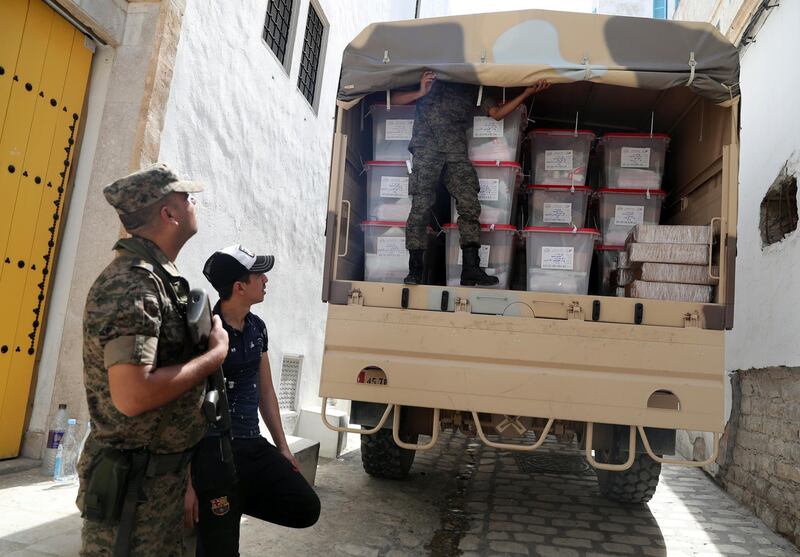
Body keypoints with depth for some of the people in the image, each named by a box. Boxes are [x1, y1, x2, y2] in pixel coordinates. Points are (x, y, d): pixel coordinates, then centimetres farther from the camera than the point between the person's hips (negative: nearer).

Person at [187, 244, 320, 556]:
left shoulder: (257, 328, 7)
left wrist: (282, 446, 18)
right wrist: (185, 482, -16)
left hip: (253, 445, 7)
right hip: (213, 451, -7)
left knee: (306, 509, 2)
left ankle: (236, 499, 17)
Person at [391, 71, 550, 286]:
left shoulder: (475, 85, 25)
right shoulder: (430, 75, 19)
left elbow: (496, 113, 13)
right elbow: (394, 98, 14)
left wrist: (526, 93, 4)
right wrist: (420, 93, -3)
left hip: (457, 148, 3)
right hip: (427, 145, -3)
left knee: (470, 205, -11)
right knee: (420, 206, -8)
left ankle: (470, 270, -11)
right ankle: (415, 271, -3)